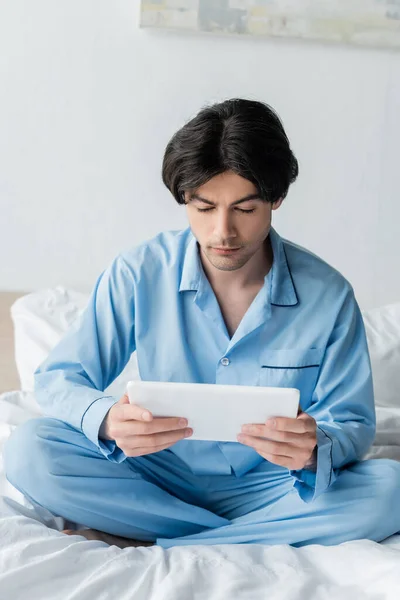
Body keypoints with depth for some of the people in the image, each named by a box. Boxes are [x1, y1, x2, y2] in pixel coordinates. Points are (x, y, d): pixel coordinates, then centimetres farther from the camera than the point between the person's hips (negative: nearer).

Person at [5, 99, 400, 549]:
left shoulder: (327, 294, -8)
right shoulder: (137, 274, -8)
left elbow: (353, 423, -4)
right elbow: (58, 378, -6)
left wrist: (316, 450, -31)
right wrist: (107, 421, -31)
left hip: (265, 488, 0)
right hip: (158, 478, 1)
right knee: (28, 450, -24)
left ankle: (144, 544, -22)